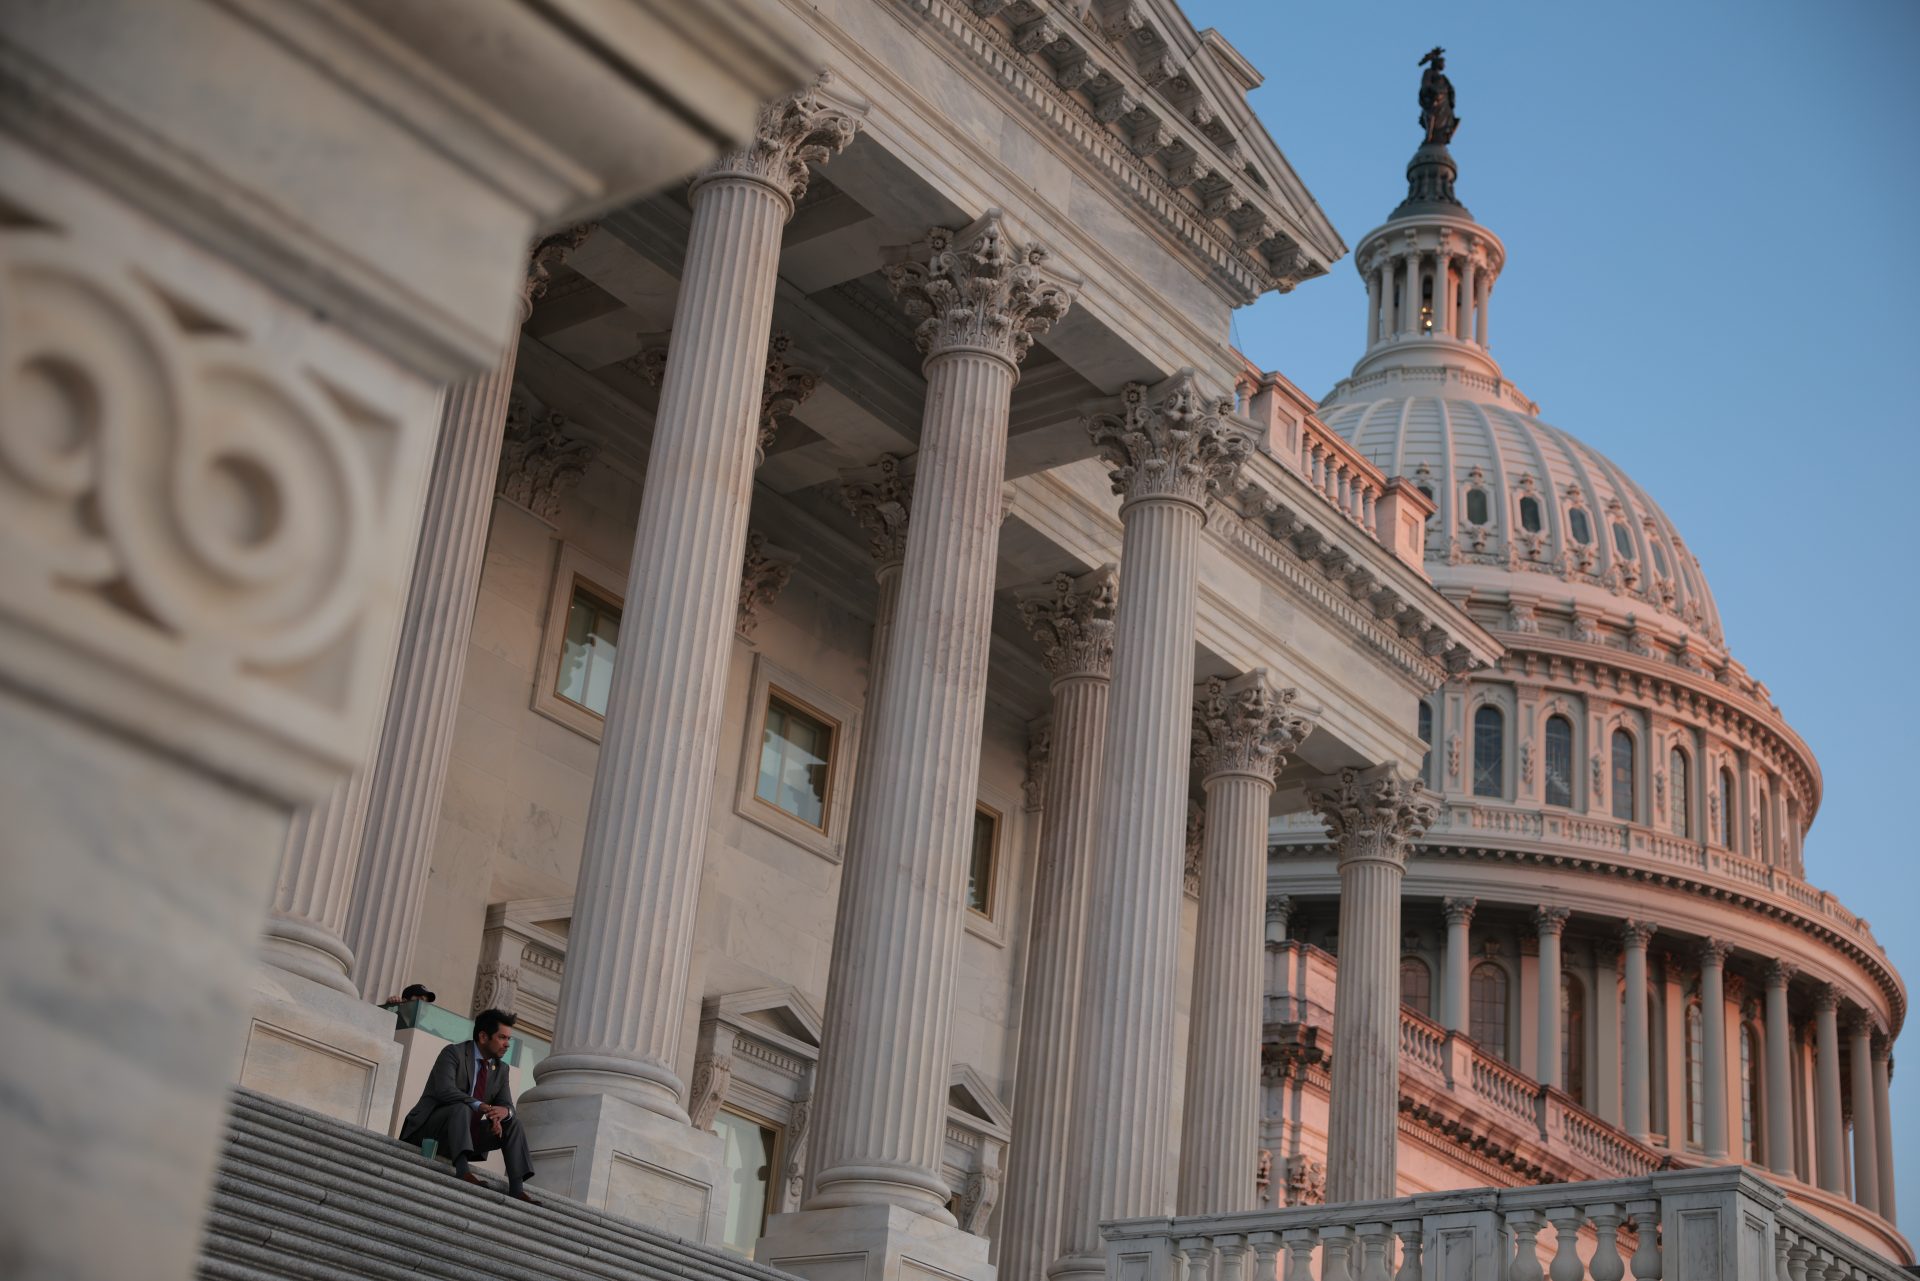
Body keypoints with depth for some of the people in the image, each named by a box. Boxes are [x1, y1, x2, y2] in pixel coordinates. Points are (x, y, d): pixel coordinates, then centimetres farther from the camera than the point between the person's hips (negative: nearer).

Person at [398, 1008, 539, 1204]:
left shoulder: (500, 1069, 10)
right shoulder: (453, 1053, -11)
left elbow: (507, 1105, 5)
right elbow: (444, 1090, -27)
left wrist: (504, 1111, -21)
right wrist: (479, 1106, -38)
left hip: (467, 1134, 7)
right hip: (430, 1127, -7)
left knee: (513, 1124, -9)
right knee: (461, 1107, -34)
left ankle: (517, 1188, -20)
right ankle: (462, 1169, -50)